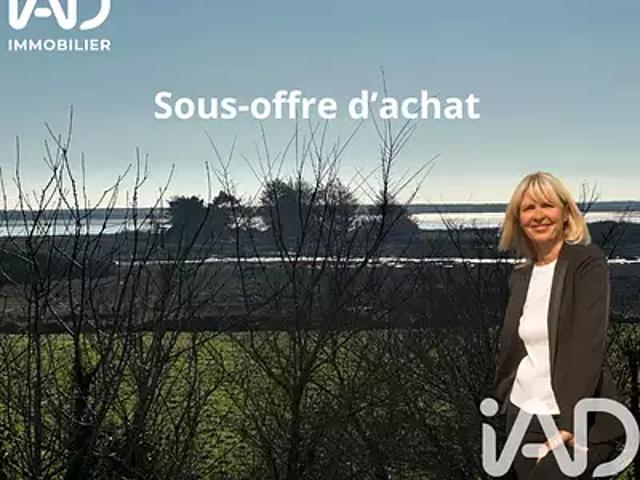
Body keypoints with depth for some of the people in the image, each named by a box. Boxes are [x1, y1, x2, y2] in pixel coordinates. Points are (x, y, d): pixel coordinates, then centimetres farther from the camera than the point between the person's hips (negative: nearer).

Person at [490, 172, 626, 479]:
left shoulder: (588, 262, -7)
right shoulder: (520, 276, 11)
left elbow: (588, 344, -16)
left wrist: (567, 426, -23)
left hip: (578, 424, -5)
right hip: (522, 418, 6)